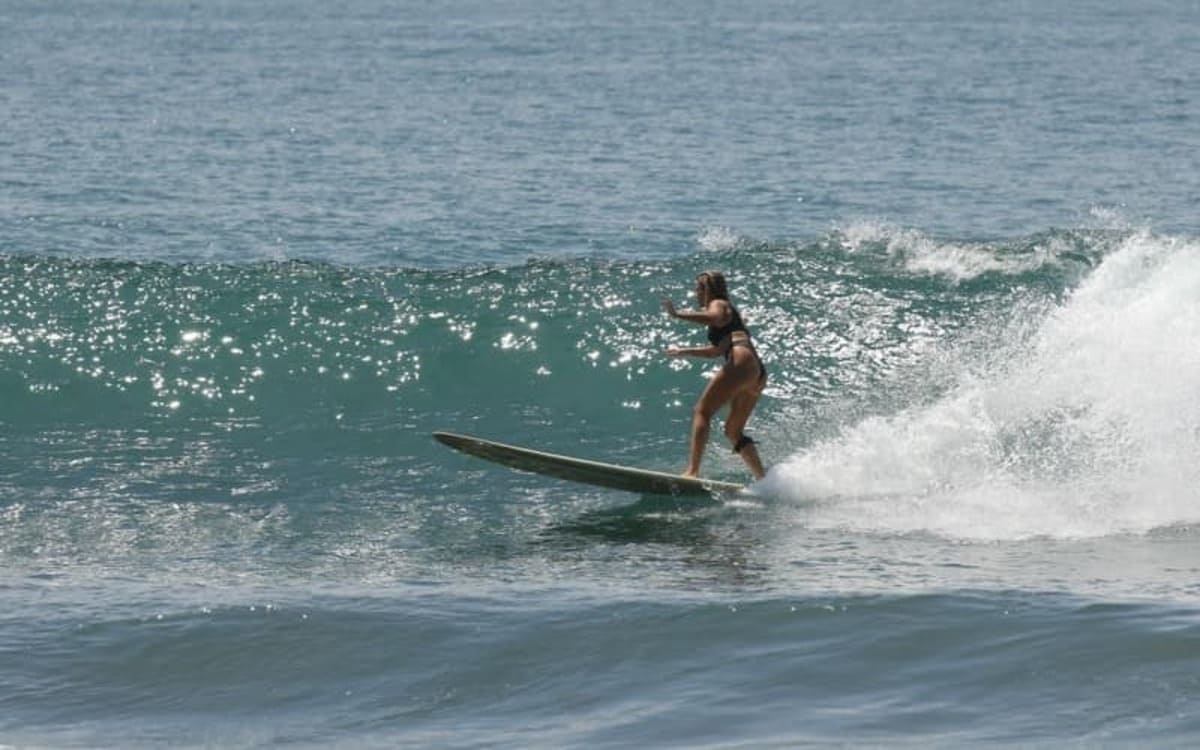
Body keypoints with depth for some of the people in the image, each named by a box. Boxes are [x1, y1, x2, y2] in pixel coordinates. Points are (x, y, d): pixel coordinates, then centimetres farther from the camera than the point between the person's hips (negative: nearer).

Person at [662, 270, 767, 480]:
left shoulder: (718, 304, 9)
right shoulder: (728, 311, 36)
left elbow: (715, 318, -18)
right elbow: (717, 350, 47)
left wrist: (678, 314, -16)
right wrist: (684, 351, 53)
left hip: (742, 362, -9)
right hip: (758, 372, 9)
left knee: (702, 412, -14)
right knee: (733, 430, 17)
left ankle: (693, 471, -28)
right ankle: (763, 480, 9)